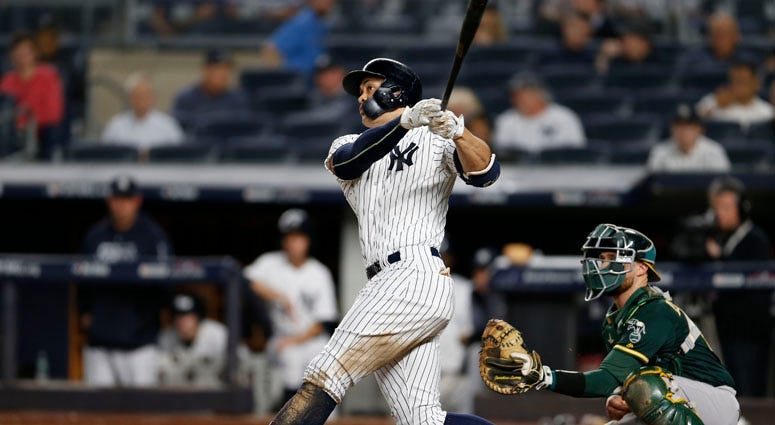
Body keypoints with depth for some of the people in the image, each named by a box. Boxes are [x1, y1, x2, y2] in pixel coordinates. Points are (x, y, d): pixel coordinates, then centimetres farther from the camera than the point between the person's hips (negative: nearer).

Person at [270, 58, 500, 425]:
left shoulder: (435, 138, 9)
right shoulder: (347, 146, 25)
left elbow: (485, 174, -9)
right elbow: (348, 161, 0)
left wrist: (457, 133, -29)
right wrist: (406, 121, -17)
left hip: (415, 274, -6)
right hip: (386, 283, 6)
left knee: (322, 380, -16)